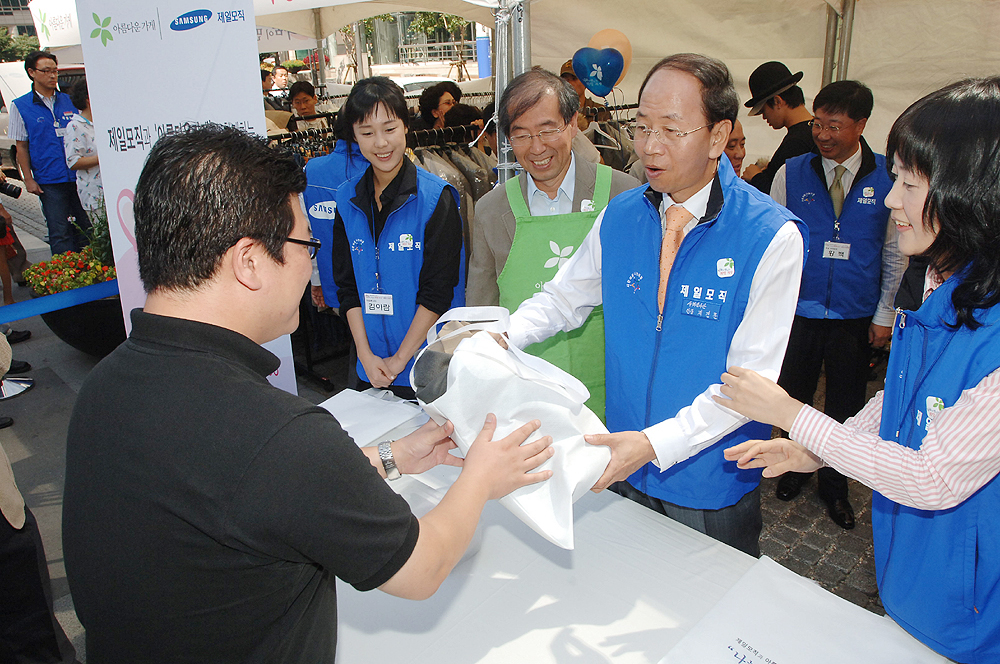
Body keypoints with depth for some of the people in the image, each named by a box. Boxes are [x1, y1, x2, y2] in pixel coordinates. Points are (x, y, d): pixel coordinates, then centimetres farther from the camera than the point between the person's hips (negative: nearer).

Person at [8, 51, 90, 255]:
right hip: (49, 181, -3)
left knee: (85, 227, 6)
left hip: (79, 176, 3)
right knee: (60, 233, -1)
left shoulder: (69, 100, 11)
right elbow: (21, 146, 4)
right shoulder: (20, 106, 3)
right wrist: (28, 179, -3)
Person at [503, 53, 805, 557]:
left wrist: (656, 443, -31)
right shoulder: (619, 216, -4)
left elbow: (751, 376, -21)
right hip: (626, 472, 4)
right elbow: (562, 299, 6)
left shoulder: (772, 237, -19)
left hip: (712, 480, -3)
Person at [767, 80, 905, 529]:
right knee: (793, 398, 11)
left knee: (846, 407, 12)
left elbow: (896, 253, 3)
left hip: (856, 317, 0)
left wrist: (885, 315, 2)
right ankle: (797, 466, 36)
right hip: (797, 311, 0)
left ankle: (834, 484, 32)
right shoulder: (791, 174, -2)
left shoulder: (888, 179, -3)